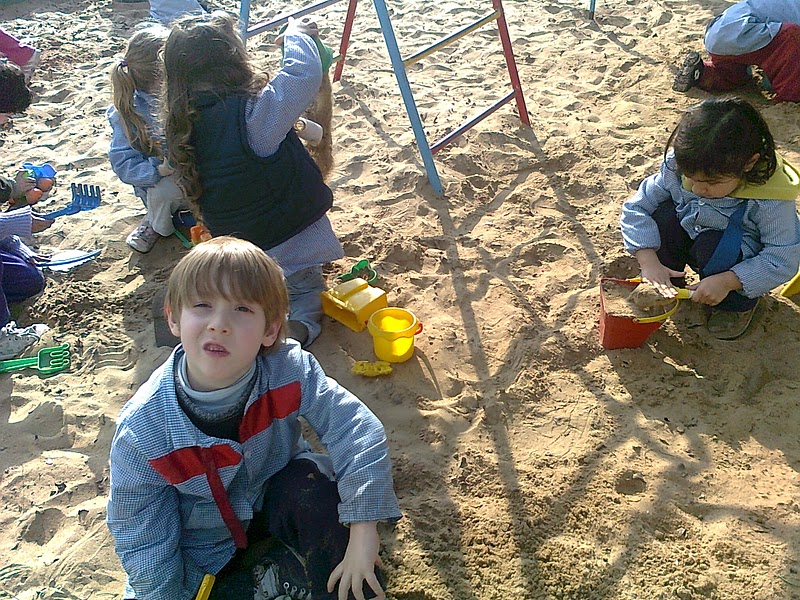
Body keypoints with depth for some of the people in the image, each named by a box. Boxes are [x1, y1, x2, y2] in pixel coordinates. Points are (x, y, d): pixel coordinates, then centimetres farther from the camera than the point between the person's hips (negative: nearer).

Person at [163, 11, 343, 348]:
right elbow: (306, 74, -22)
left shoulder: (181, 127, -5)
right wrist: (297, 35, 0)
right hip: (292, 233, -5)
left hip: (233, 246, 6)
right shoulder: (250, 114, -26)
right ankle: (302, 323, -7)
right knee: (306, 290, 18)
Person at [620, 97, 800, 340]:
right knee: (664, 215, -25)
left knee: (713, 244, -35)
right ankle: (665, 286, -1)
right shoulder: (678, 167, -24)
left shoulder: (769, 198, -33)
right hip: (692, 238, 4)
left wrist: (727, 282, -38)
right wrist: (649, 261, -29)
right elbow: (636, 207, -17)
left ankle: (737, 304, -4)